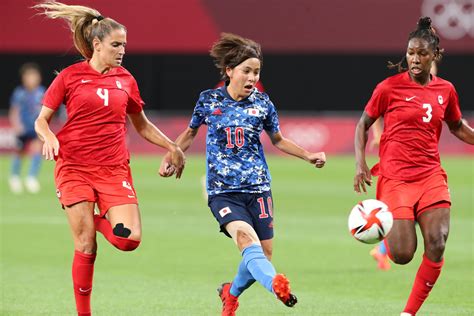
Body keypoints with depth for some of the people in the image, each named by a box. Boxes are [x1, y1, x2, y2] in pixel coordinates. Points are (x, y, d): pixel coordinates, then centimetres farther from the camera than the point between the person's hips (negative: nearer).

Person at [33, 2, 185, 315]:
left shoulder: (125, 80, 9)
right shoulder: (70, 76, 1)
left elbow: (142, 125, 22)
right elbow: (41, 121, 5)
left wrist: (172, 147, 15)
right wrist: (50, 138, -16)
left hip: (114, 169, 3)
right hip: (75, 168, -3)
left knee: (130, 239, -15)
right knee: (86, 246, -6)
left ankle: (99, 220, 18)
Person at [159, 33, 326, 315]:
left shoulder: (262, 102, 5)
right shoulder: (209, 100, 2)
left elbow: (278, 140, 20)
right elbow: (191, 133, 19)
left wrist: (308, 155, 9)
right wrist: (169, 159, 9)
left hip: (257, 188, 3)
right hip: (223, 191, -3)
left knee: (263, 255, 0)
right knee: (247, 238, -28)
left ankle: (231, 293, 30)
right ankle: (276, 284, -55)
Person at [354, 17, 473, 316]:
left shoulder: (446, 90, 6)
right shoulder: (389, 87, -4)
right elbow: (363, 124, 6)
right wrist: (360, 163, -5)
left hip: (431, 176, 3)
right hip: (395, 178, -3)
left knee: (437, 245, -13)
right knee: (402, 255, -11)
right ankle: (385, 234, 28)